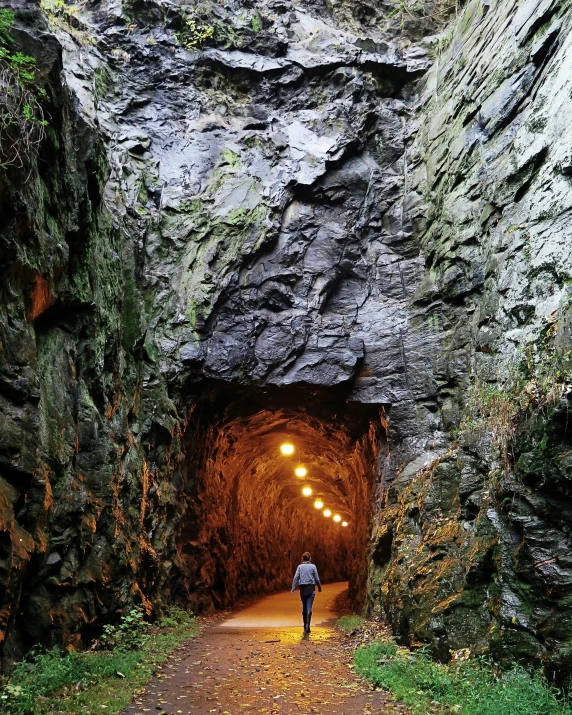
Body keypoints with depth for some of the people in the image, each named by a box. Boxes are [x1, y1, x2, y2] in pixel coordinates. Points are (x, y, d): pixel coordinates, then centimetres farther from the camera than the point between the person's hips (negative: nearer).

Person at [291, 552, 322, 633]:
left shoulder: (300, 566, 2)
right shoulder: (313, 566, -1)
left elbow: (296, 577, -5)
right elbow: (317, 578, 2)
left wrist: (293, 588, -5)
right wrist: (319, 587, 16)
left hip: (302, 588, 2)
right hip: (311, 588, -2)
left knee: (304, 607, 14)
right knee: (309, 607, -6)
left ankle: (305, 626, 20)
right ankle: (307, 626, -18)